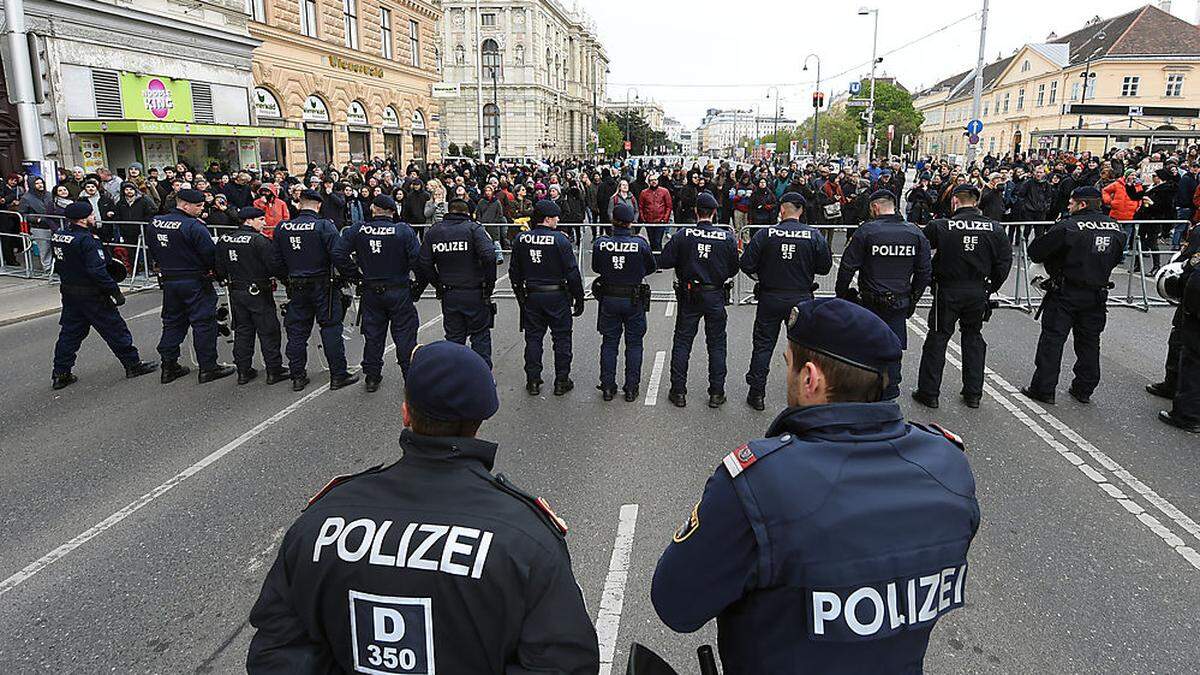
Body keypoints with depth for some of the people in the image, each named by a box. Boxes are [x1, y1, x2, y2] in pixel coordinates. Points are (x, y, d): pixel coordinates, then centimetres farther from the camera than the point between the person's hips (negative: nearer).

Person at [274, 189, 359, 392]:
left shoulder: (282, 228, 2)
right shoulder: (325, 226, -12)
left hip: (296, 287, 4)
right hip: (322, 285, -4)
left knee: (296, 331, 11)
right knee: (331, 329, 3)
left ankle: (298, 377, 17)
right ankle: (338, 375, 5)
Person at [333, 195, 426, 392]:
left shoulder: (357, 231, -3)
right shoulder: (403, 230, -10)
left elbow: (338, 254, -7)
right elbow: (417, 259, -16)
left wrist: (356, 276, 2)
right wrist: (419, 285, -3)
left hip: (370, 292, 2)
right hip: (399, 292, -2)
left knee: (372, 334, 13)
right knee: (404, 335, 5)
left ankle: (372, 377, 21)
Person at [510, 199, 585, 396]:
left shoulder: (521, 239, 0)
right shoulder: (560, 239, -13)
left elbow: (514, 272, 7)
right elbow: (572, 272, -12)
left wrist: (521, 295, 19)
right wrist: (579, 299, -3)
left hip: (531, 296, 4)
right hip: (557, 296, -3)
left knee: (533, 338, 12)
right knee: (561, 338, 9)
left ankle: (533, 381, 16)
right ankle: (561, 381, 14)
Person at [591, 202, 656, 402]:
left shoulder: (600, 243, -11)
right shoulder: (640, 244, -15)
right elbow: (651, 267, 0)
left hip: (608, 299, 2)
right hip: (634, 301, -1)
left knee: (609, 343, 13)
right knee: (634, 344, 11)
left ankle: (607, 387, 18)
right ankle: (631, 388, 15)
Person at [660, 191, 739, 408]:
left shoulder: (682, 235, -10)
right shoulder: (727, 237, -8)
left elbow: (665, 262, -8)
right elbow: (734, 269, -2)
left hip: (688, 295, 0)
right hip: (716, 296, 0)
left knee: (682, 343, 9)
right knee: (716, 345, 10)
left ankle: (678, 392, 12)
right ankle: (716, 393, 14)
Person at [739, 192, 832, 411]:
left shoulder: (765, 234, -10)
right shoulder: (815, 235, -7)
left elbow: (746, 264, -9)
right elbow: (825, 267, -1)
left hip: (770, 298, -1)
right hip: (801, 298, 1)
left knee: (763, 345, 10)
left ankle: (757, 394, 15)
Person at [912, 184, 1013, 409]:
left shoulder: (940, 226, -11)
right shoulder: (995, 229, -2)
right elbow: (1004, 262, 1)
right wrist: (991, 287, 11)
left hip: (948, 291, -3)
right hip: (978, 292, 3)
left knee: (937, 339, 6)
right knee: (973, 337, 17)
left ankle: (928, 392, 9)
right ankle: (973, 394, 21)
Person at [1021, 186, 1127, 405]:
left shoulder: (1068, 227, -15)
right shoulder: (1116, 229, 5)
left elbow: (1035, 251, -13)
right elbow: (1116, 258, 17)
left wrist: (1053, 261, 6)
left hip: (1066, 294, -6)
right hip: (1097, 295, 6)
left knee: (1052, 340, 1)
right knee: (1089, 342, 15)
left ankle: (1044, 389, 4)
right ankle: (1084, 390, 23)